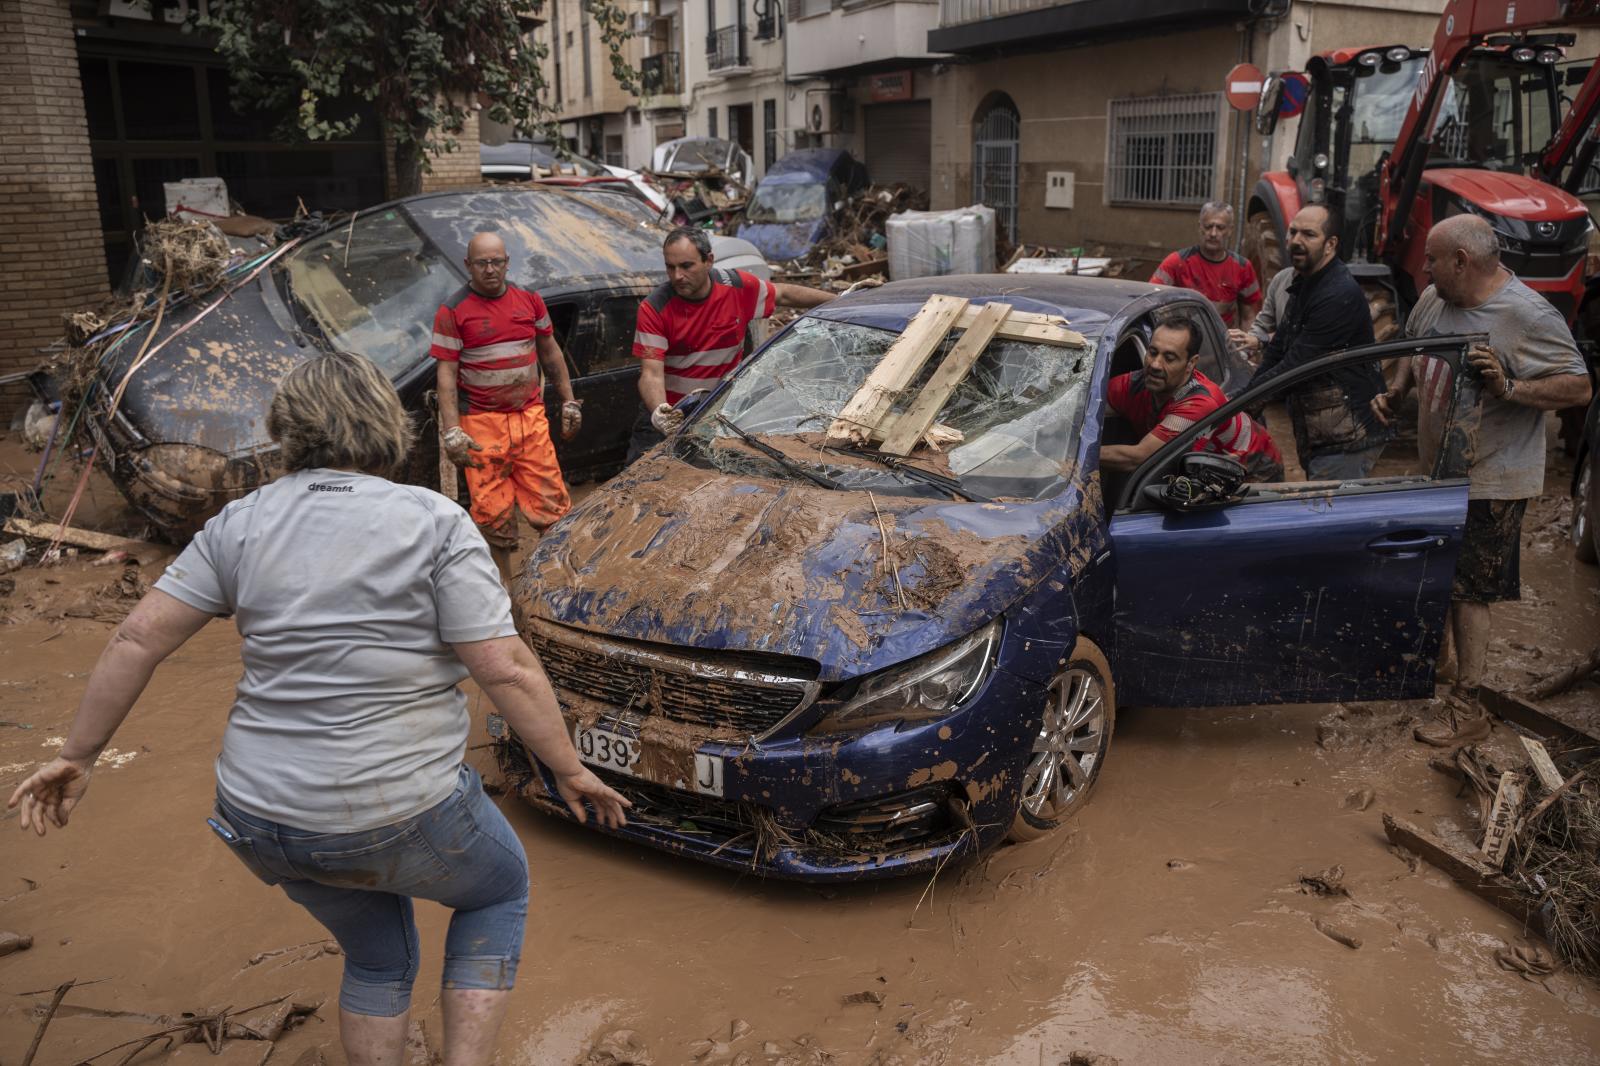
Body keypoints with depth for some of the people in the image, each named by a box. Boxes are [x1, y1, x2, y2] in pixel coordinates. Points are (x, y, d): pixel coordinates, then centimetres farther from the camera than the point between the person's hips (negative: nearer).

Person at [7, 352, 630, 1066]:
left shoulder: (240, 523, 1)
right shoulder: (434, 523, -12)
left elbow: (138, 640, 1)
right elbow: (506, 671, -15)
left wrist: (78, 755, 12)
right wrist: (569, 771, -5)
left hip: (260, 819, 5)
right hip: (400, 815, -5)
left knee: (377, 958, 28)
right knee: (501, 889, 25)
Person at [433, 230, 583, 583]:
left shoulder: (529, 300, 8)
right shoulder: (453, 311, -4)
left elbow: (550, 353, 18)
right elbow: (446, 373, -6)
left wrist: (569, 403, 16)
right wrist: (451, 432, -14)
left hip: (530, 418, 3)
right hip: (482, 424, -3)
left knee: (550, 502, 0)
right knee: (493, 514, 3)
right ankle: (503, 587, 16)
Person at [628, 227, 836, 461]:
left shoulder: (738, 287, -6)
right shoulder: (654, 308, -15)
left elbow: (785, 294, 13)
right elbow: (651, 373, -21)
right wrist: (658, 411, -42)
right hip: (669, 409, -2)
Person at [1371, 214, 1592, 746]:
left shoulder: (1528, 316, -21)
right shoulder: (1434, 299, 2)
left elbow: (1579, 387, -22)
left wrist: (1507, 388, -35)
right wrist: (1395, 392, 6)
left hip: (1490, 482, -8)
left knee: (1467, 592, -3)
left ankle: (1467, 706, 8)